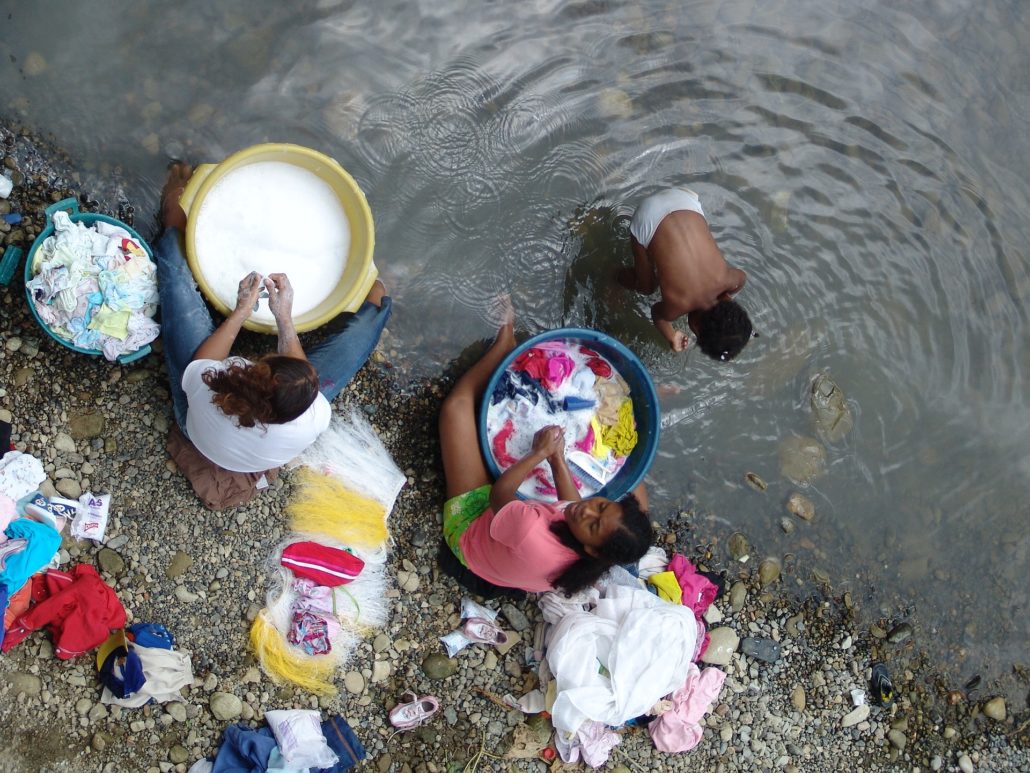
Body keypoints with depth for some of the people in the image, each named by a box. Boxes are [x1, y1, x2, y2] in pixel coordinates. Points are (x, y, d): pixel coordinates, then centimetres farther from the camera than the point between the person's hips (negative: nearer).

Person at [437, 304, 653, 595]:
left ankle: (505, 344, 18)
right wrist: (558, 459, -10)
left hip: (471, 519, -4)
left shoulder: (532, 537, -49)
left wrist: (539, 453, -19)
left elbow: (499, 494, -28)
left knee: (458, 404, -7)